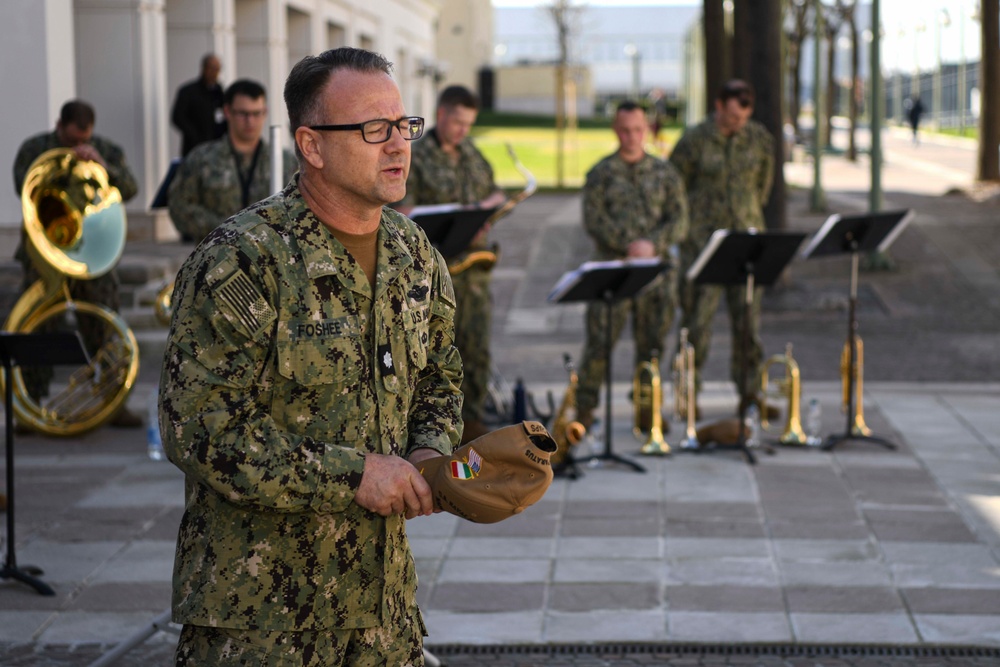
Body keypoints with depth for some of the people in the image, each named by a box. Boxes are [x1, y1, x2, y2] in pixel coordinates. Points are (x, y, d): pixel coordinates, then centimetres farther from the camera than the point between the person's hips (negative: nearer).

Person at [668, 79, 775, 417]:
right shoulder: (694, 140, -8)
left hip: (746, 237, 3)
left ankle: (749, 393, 11)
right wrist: (687, 223, 6)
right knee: (697, 317, -2)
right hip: (703, 239, -3)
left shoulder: (760, 138, 3)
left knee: (748, 317, 3)